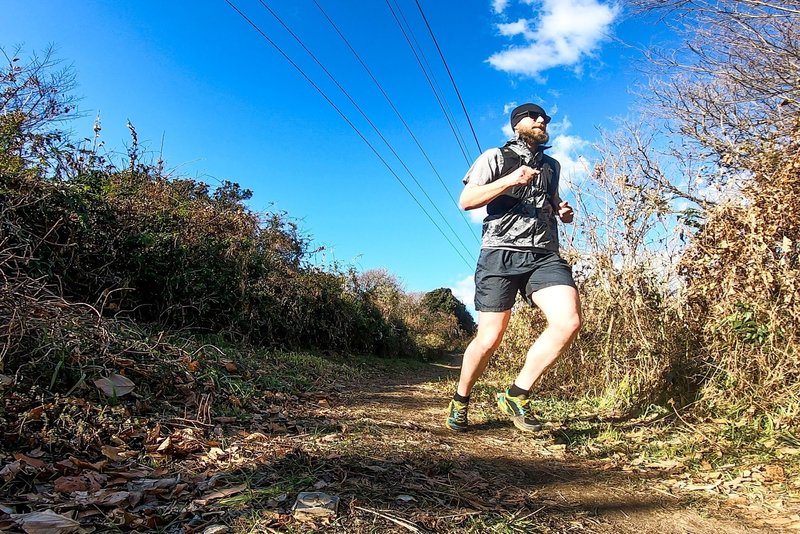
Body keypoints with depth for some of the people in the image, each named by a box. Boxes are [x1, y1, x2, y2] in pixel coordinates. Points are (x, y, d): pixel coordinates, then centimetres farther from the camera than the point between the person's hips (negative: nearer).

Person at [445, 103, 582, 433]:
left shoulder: (552, 166, 25)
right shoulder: (495, 157, 10)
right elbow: (466, 200, -1)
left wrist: (563, 212, 17)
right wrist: (509, 181, -12)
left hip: (545, 256, 5)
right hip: (501, 254, -4)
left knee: (568, 321, -20)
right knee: (489, 338, -5)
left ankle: (516, 395, -6)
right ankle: (460, 400, 20)